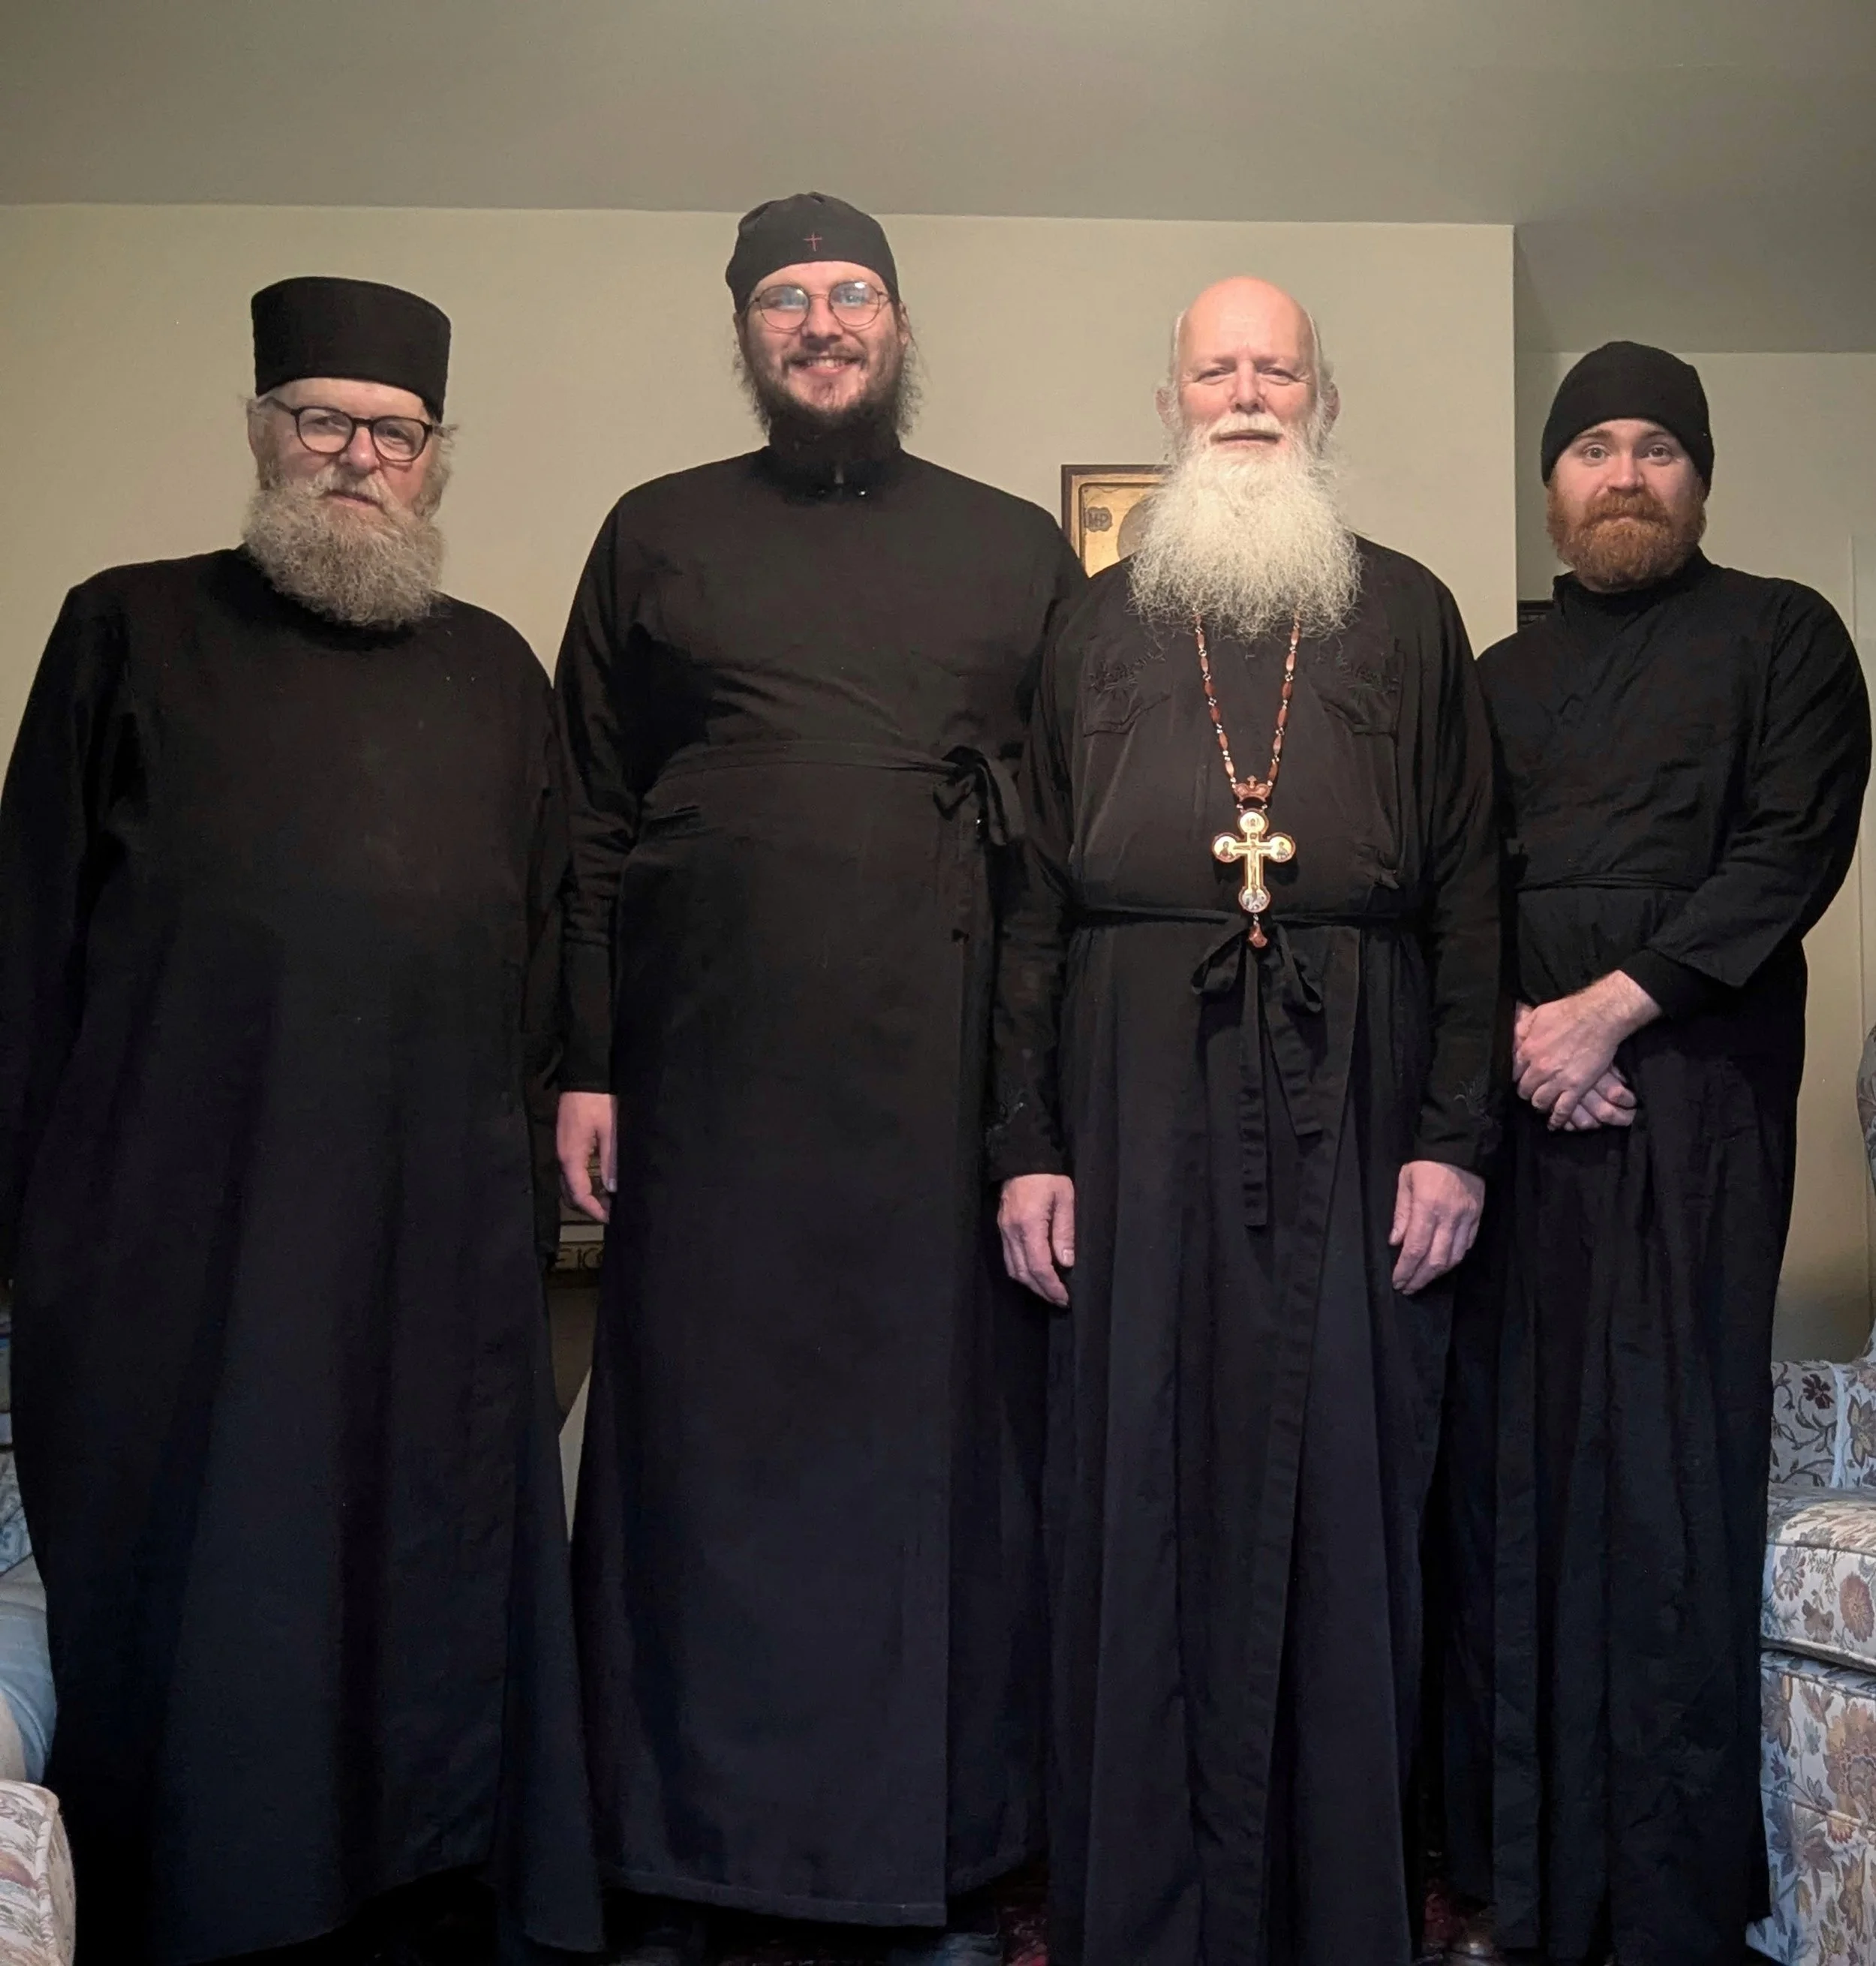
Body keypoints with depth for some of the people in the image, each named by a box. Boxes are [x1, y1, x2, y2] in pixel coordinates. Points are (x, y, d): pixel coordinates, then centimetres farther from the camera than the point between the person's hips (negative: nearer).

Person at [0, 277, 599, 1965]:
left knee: (437, 1574, 7)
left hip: (443, 1231, 2)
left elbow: (549, 941, 13)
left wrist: (540, 1151, 6)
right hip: (177, 1225, -2)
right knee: (193, 1588, 4)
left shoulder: (497, 673, 15)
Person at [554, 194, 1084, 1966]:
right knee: (702, 1453, 4)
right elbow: (590, 820, 9)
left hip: (947, 1074, 0)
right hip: (710, 1073, 0)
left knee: (945, 1448, 4)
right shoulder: (656, 538, 13)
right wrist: (584, 1065, 0)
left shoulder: (1019, 553, 12)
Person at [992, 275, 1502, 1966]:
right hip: (1142, 1113, 1)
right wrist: (1027, 1147, 0)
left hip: (1349, 1119, 0)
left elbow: (1469, 891, 5)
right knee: (1143, 1498, 4)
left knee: (1340, 1496, 4)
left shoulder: (1409, 615, 11)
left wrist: (1455, 1139, -4)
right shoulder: (1100, 624, 13)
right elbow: (1036, 900, 7)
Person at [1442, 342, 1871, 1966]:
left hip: (1691, 1096, -3)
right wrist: (1516, 1032, -5)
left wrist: (1608, 1008, -13)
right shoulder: (1502, 676, 21)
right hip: (1517, 1100, 4)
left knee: (1667, 1462, -6)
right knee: (1516, 1454, 3)